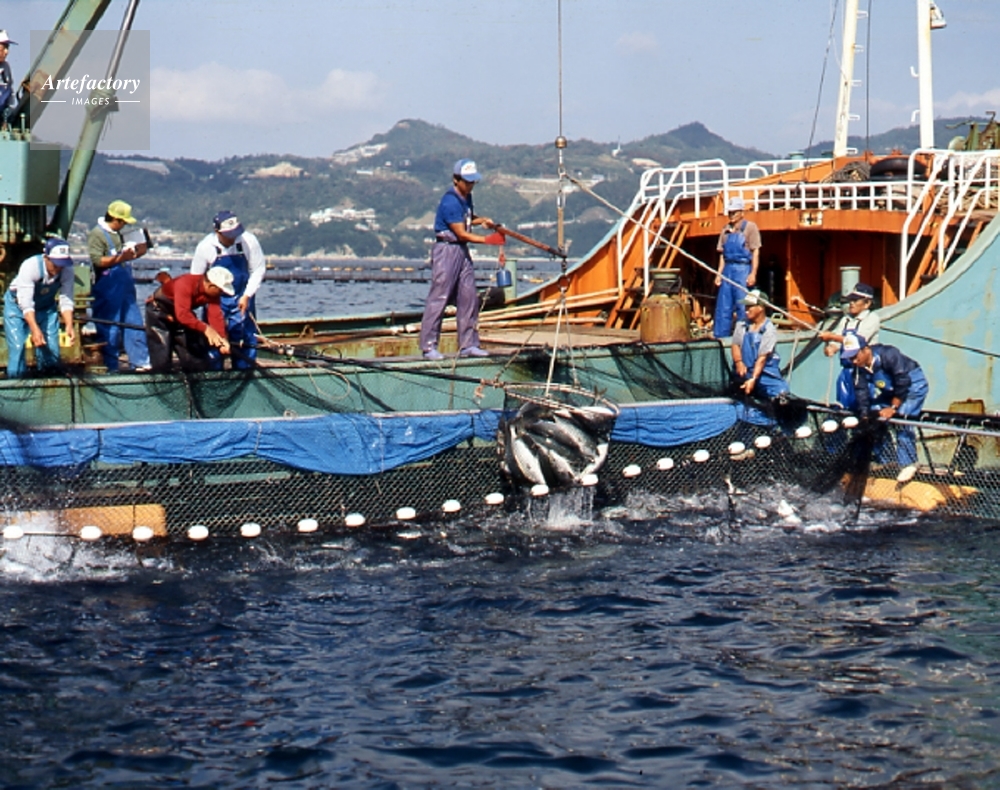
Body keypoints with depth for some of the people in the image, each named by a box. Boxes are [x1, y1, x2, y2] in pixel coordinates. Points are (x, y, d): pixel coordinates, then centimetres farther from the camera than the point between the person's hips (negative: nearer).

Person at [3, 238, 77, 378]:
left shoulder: (67, 270, -23)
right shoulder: (30, 266, -34)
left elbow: (66, 300, -22)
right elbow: (25, 303, -38)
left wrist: (69, 326, -37)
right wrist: (35, 329, -49)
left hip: (46, 307, 4)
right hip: (18, 305, -3)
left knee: (51, 350, -5)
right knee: (17, 347, -14)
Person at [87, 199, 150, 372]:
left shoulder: (117, 234, 17)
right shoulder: (97, 234, -10)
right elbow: (97, 260, -20)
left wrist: (135, 254, 10)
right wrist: (119, 258, -29)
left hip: (125, 287, 9)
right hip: (107, 291, -9)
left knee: (134, 325, 7)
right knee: (110, 330, -2)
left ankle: (140, 361, 11)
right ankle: (110, 367, 5)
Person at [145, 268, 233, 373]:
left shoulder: (213, 293, -17)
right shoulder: (185, 284, -37)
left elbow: (216, 316, -25)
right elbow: (182, 314, -47)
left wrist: (222, 339, -39)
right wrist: (205, 328, -55)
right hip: (159, 312, -7)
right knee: (162, 362, -13)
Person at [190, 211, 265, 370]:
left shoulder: (249, 241, -15)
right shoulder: (205, 247, -14)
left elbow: (258, 270, -5)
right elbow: (196, 279, -2)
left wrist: (247, 296, -10)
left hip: (243, 297, 1)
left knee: (246, 336, 1)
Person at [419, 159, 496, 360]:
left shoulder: (466, 197, 9)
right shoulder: (450, 202, -19)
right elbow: (461, 233, -19)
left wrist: (482, 221, 6)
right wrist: (487, 240, -18)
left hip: (462, 250, 9)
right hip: (446, 250, -9)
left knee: (469, 298, 7)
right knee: (439, 297, -7)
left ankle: (468, 345, 12)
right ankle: (428, 346, -3)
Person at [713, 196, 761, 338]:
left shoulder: (750, 227, -2)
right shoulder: (726, 230, 14)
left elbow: (755, 252, -6)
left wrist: (753, 273, -13)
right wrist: (719, 273, 11)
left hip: (743, 269, -6)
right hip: (728, 270, 6)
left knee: (743, 306, -4)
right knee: (723, 306, 6)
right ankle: (720, 336, 11)